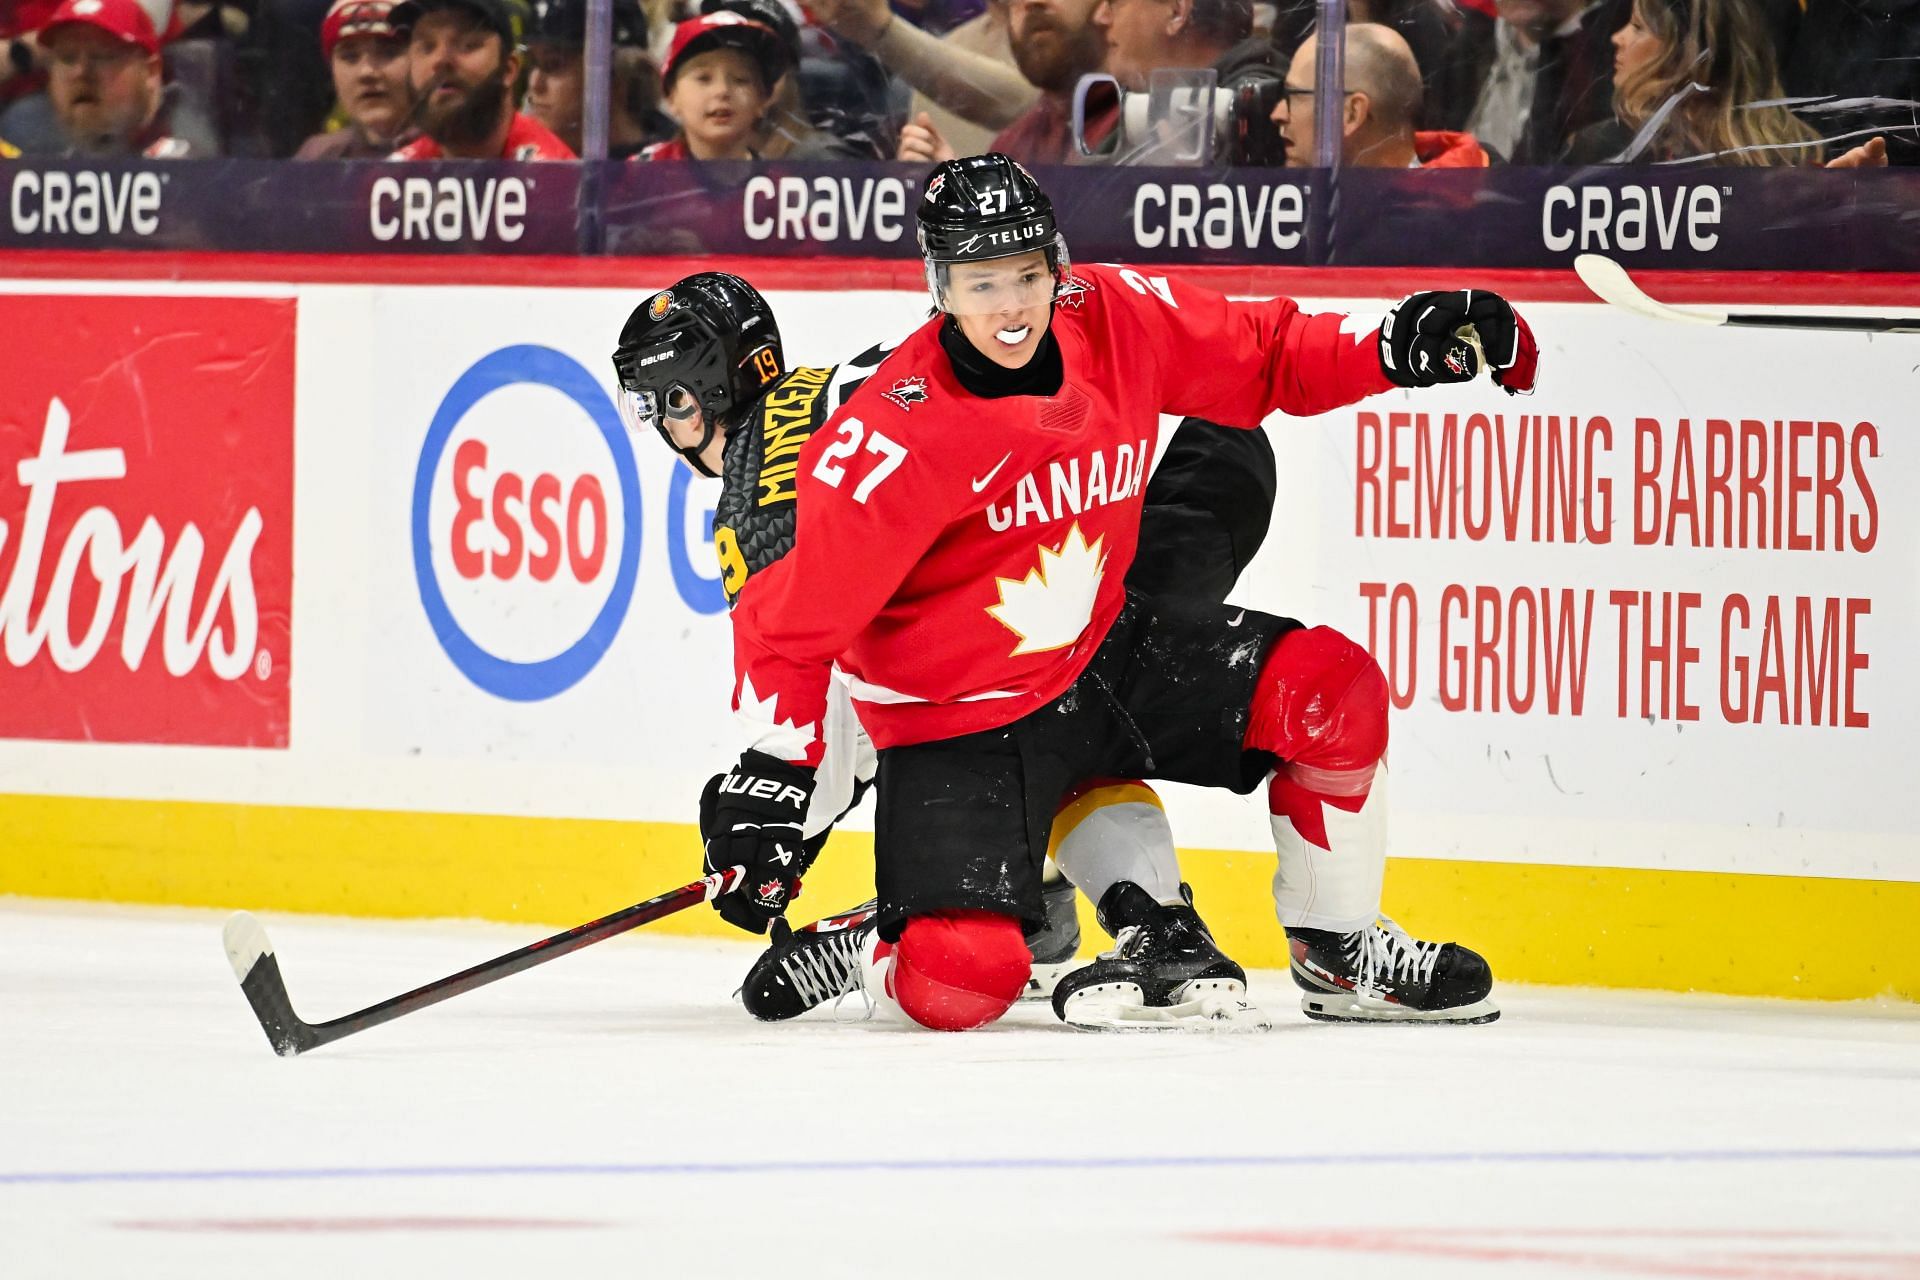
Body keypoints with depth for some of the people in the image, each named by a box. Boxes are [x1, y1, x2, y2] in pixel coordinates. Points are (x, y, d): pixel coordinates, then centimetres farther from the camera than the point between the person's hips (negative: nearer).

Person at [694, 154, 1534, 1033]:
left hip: (1102, 652, 5)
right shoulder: (899, 434, -25)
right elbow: (798, 612, -19)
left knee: (1332, 690, -12)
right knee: (961, 984, -23)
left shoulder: (1117, 319, -11)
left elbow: (1260, 358, 5)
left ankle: (1339, 946, 9)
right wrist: (769, 779, -22)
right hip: (959, 721, -5)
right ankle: (867, 948, 14)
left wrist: (1397, 345, -11)